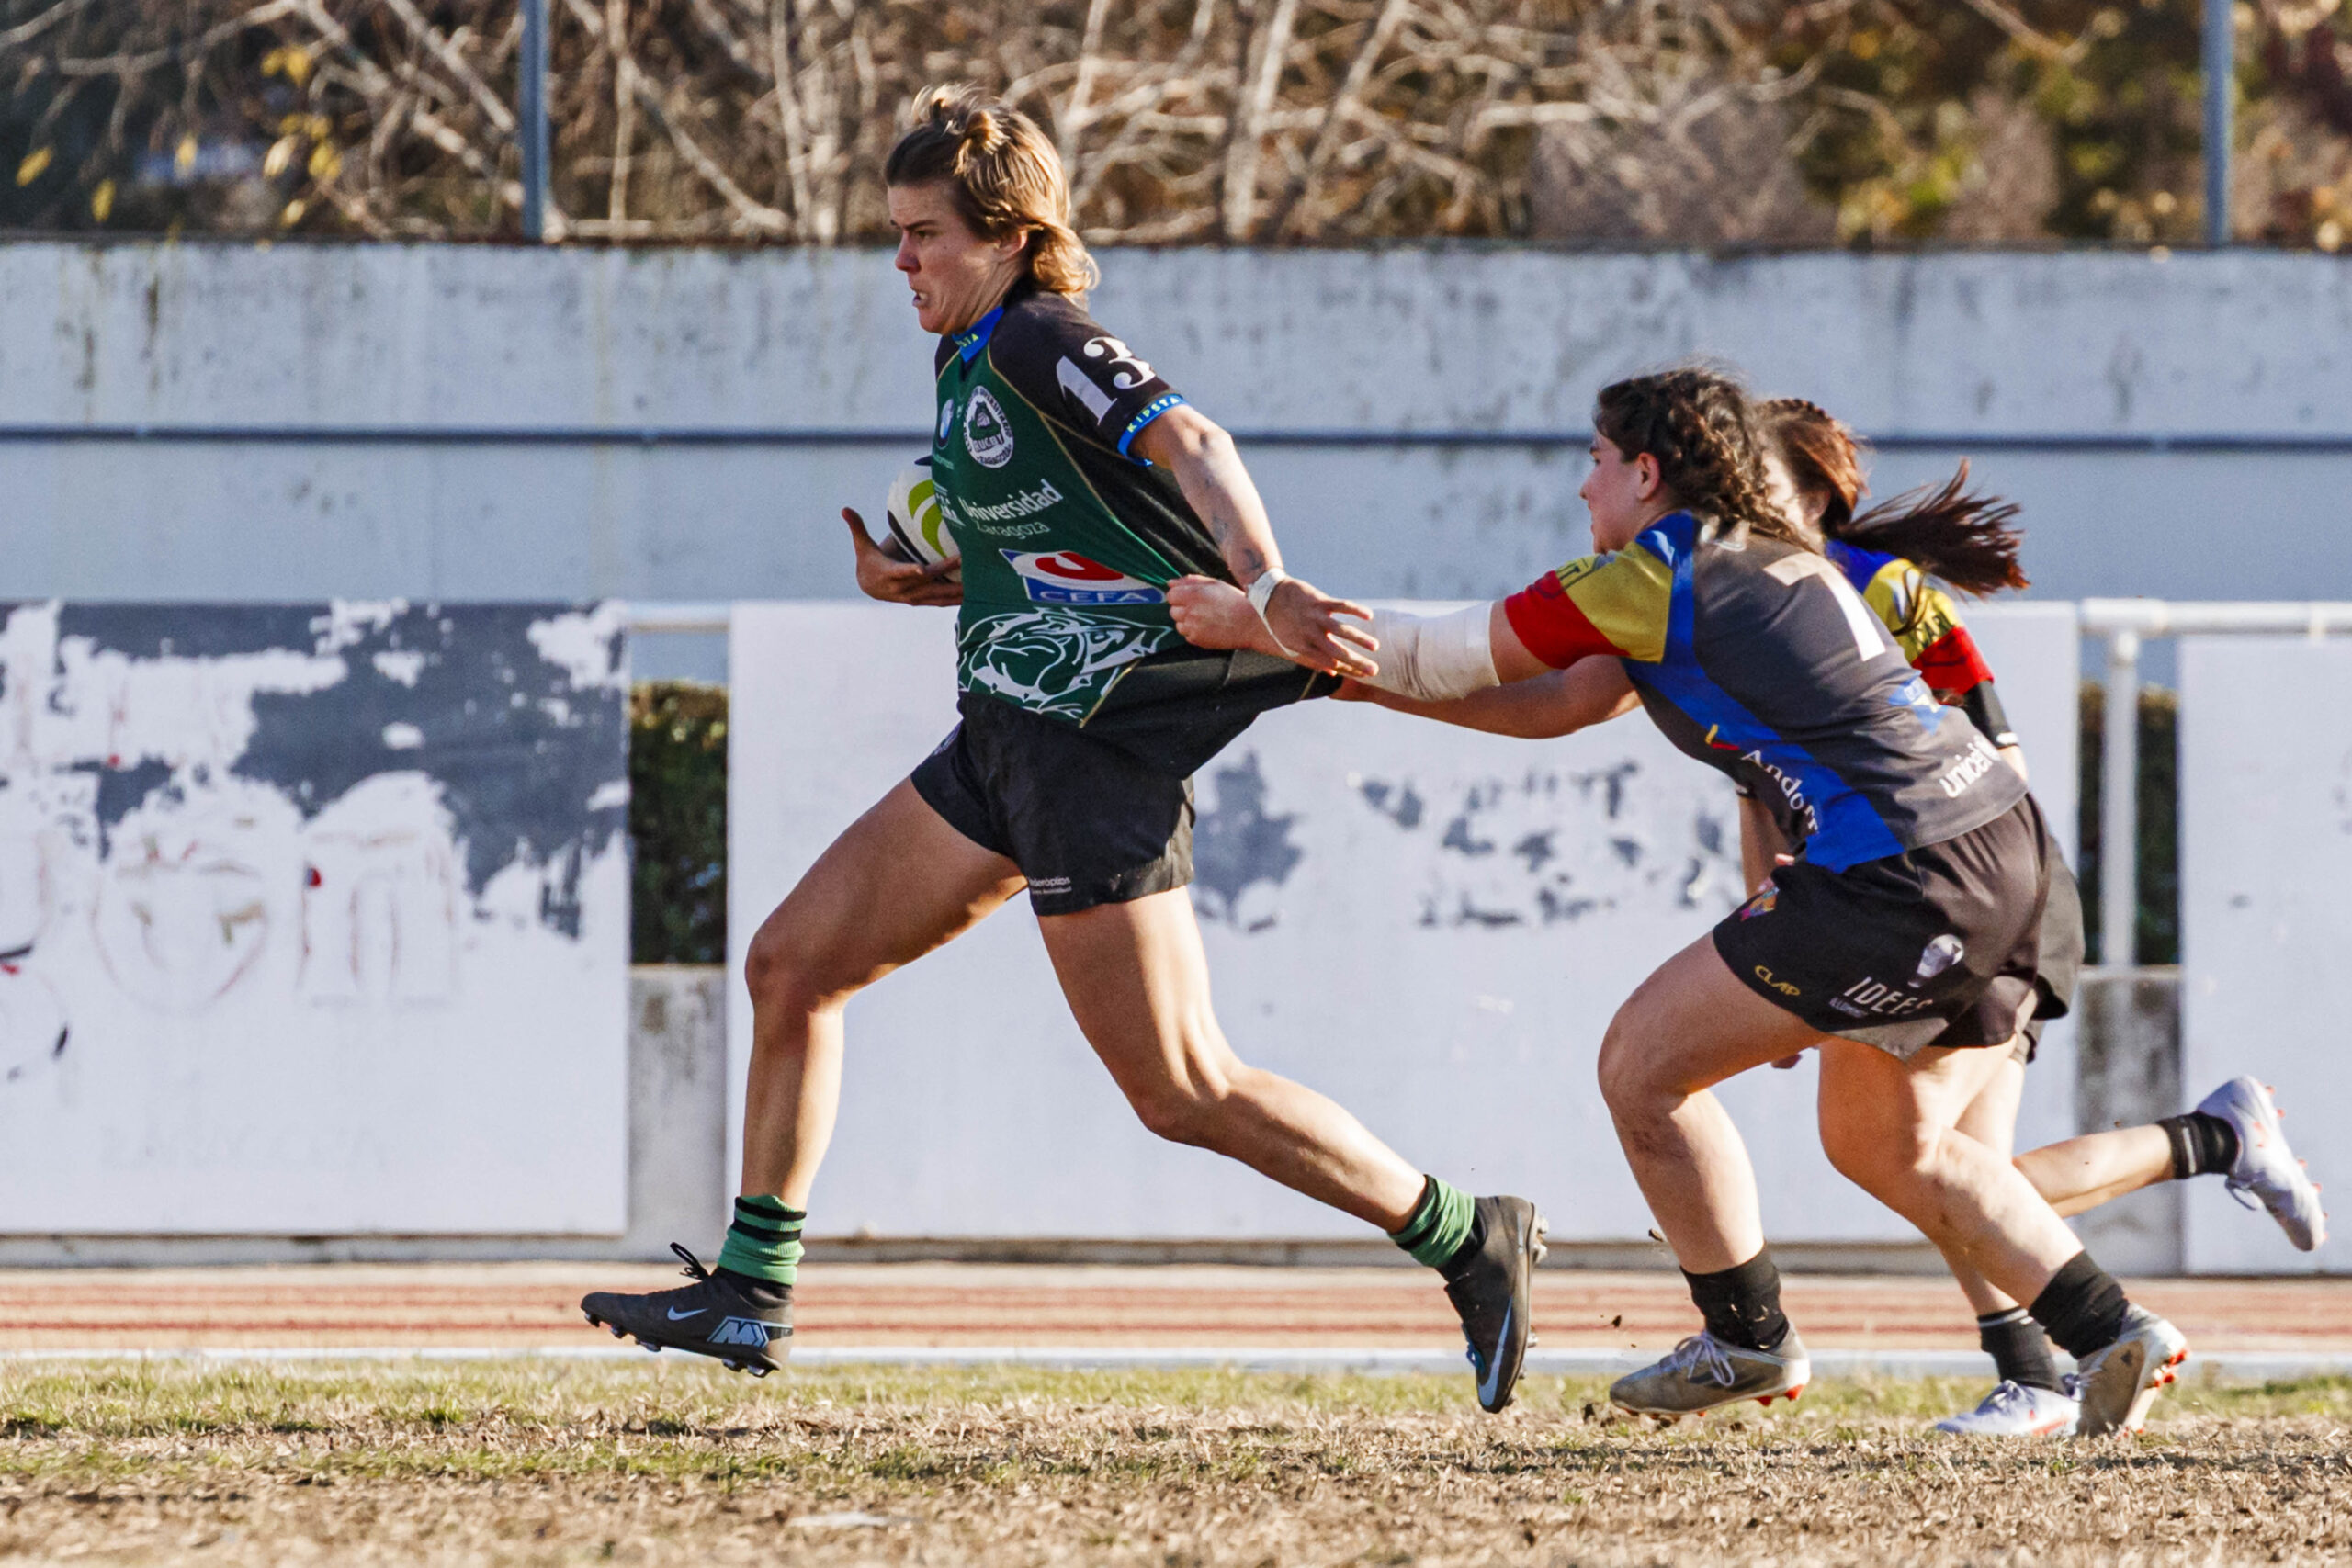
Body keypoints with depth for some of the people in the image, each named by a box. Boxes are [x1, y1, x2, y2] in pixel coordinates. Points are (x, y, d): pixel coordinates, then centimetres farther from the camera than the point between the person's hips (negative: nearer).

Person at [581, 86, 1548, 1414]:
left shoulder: (1041, 343, -14)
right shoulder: (971, 359, 15)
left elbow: (1191, 443, -31)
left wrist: (1266, 585, -47)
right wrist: (907, 578, 12)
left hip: (1098, 754, -10)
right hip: (1007, 748, 10)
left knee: (1185, 1092, -10)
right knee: (793, 967, 11)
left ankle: (1468, 1241, -1)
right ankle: (750, 1293, 17)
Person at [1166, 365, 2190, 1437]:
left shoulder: (1649, 577, -5)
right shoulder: (1767, 561, 23)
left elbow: (1445, 655, 2)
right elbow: (1560, 705, 27)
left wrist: (1253, 623, 14)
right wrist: (1353, 672, 28)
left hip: (1903, 885, -10)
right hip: (2012, 857, 10)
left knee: (1642, 1067, 2)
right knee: (1883, 1143, 24)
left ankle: (1748, 1342, 13)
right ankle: (2111, 1335, 16)